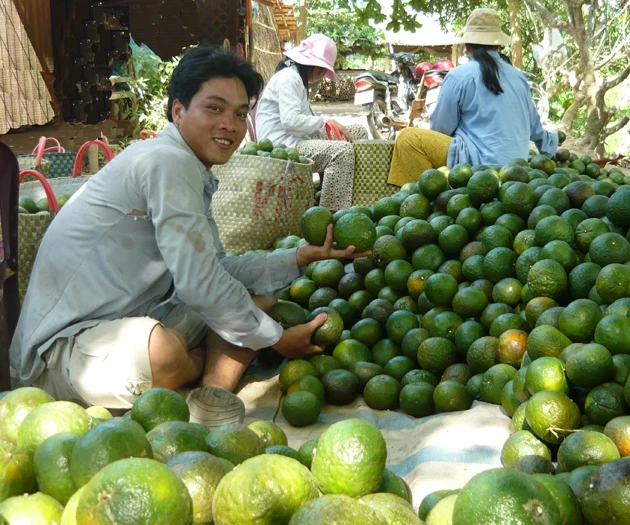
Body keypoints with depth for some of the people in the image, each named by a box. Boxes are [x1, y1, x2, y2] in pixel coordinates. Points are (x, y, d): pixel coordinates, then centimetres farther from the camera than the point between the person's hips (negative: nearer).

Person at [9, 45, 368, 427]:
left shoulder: (193, 174, 12)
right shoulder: (167, 162, -19)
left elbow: (218, 268, 14)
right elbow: (200, 284, -23)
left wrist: (302, 257, 6)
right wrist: (277, 338, -12)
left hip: (131, 323, 10)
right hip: (64, 344, -10)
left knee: (258, 297, 10)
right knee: (165, 352, -40)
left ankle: (210, 397, -12)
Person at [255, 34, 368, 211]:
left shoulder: (296, 77, 22)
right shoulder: (288, 77, -12)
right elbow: (291, 120, -24)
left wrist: (326, 125, 3)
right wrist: (325, 121, -17)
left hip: (295, 138, 11)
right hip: (281, 144, -11)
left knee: (359, 132, 8)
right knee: (342, 150, -30)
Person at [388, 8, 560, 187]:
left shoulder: (459, 76, -6)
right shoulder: (519, 77, 12)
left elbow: (441, 128, -1)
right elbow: (533, 125, 24)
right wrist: (549, 143, 46)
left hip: (481, 165, -7)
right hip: (516, 170, 7)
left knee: (408, 137, -4)